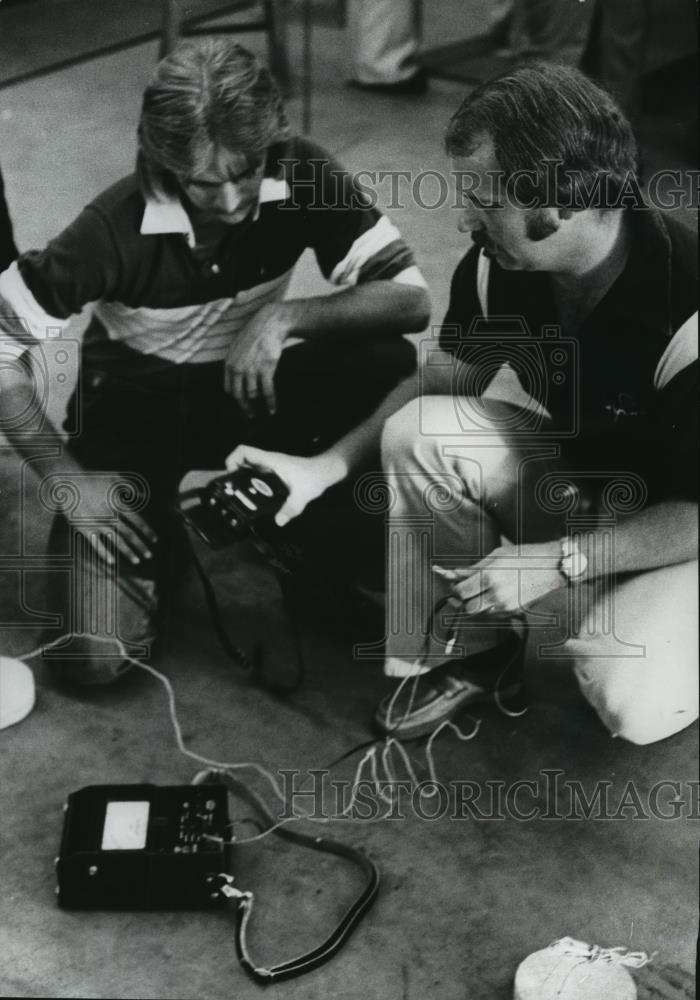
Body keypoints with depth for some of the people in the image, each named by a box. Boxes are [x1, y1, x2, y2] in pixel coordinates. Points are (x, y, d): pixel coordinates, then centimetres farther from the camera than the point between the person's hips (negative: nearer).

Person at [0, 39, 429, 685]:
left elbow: (410, 298, -21)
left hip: (244, 386, 3)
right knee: (95, 656, -20)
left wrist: (284, 318, -34)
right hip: (134, 402, -2)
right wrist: (65, 477, -21)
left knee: (389, 365, -30)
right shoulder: (119, 224, -28)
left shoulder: (299, 175, -21)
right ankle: (152, 540, 13)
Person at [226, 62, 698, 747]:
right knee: (418, 433, -18)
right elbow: (446, 380, 4)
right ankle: (477, 641, 0)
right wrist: (326, 466, -7)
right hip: (573, 472, 6)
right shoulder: (500, 264, -14)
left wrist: (557, 561, -28)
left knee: (631, 703, -31)